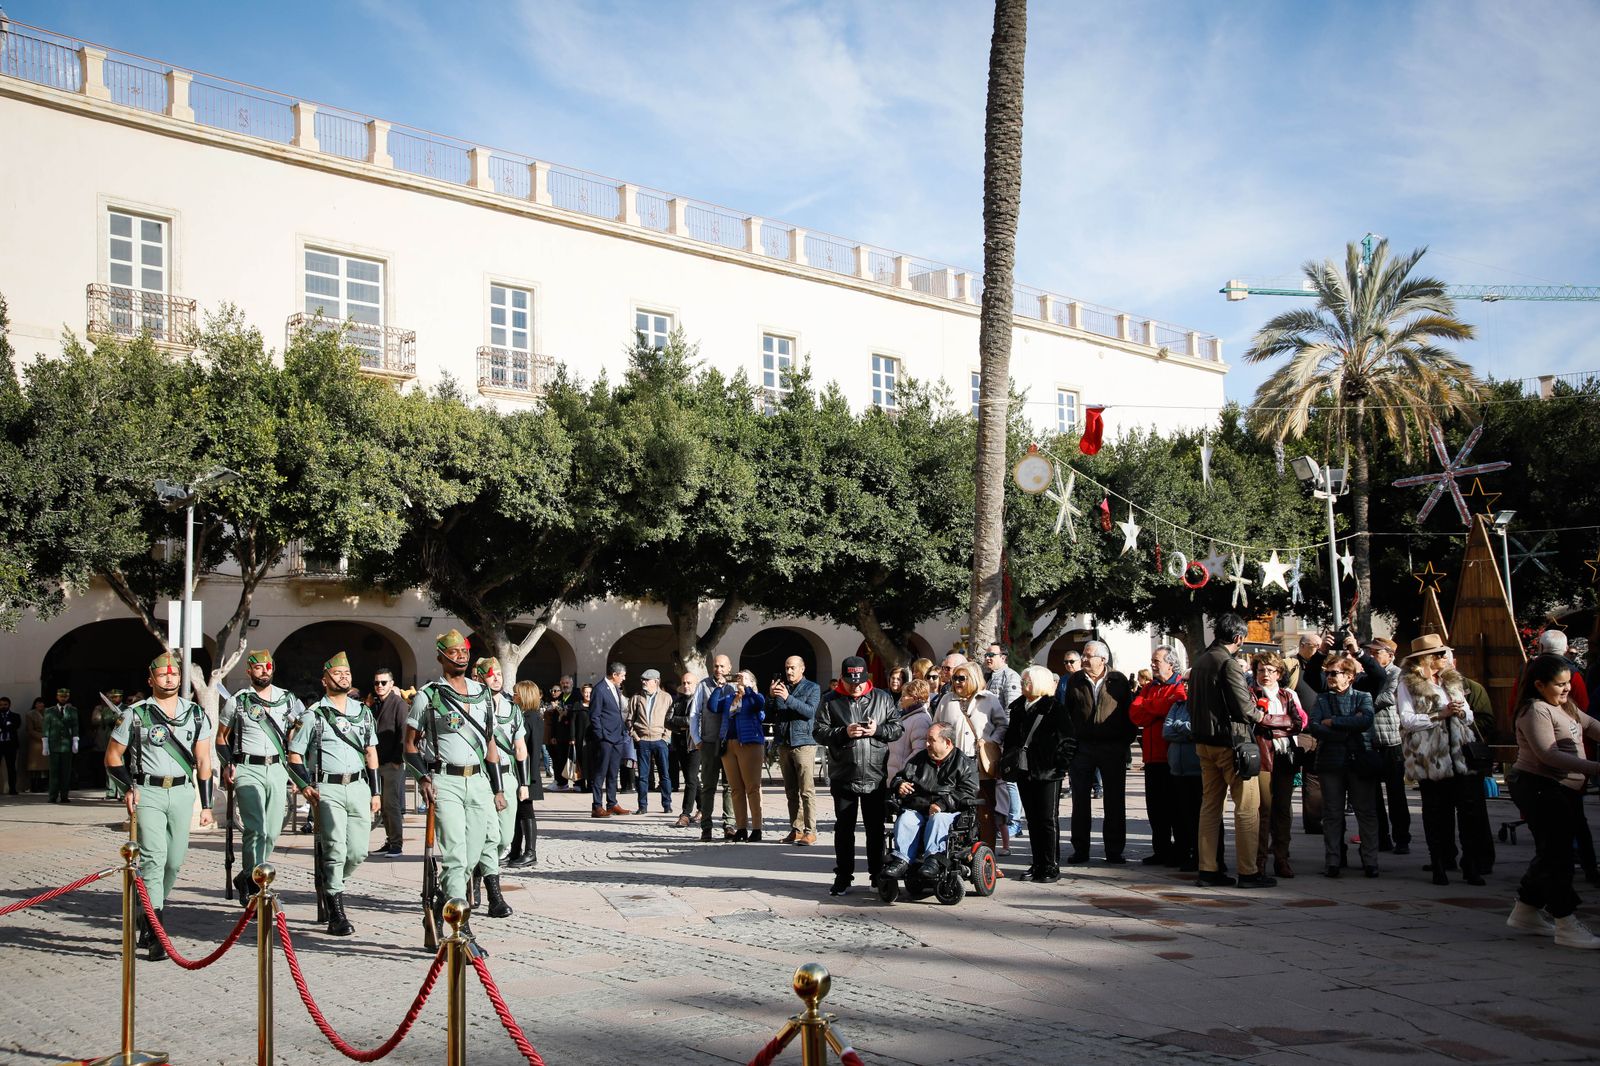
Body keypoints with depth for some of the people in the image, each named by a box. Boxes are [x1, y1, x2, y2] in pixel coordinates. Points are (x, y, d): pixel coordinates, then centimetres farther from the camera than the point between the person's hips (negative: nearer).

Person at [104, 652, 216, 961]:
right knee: (153, 857, -14)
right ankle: (156, 935, -15)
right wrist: (127, 788, -8)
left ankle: (149, 911, 32)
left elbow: (203, 761, 11)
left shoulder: (196, 714, 10)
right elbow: (112, 756, 7)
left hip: (182, 792, 3)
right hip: (147, 793, -3)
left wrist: (206, 805, 7)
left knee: (175, 861, 8)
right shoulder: (136, 714, 2)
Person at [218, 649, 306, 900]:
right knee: (255, 829, -16)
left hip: (277, 768, 3)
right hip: (247, 769, -3)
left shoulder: (288, 699, 10)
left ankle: (245, 878, 22)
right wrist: (227, 765, -1)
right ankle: (254, 881, -13)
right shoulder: (237, 701, 4)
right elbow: (222, 737, 12)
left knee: (272, 832, 5)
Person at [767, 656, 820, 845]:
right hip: (784, 744, 5)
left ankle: (810, 831, -9)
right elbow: (769, 716, 14)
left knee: (807, 790, -9)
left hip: (803, 743, -5)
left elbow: (810, 711, -12)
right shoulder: (780, 687, 16)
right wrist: (771, 697, -3)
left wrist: (788, 698, -21)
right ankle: (796, 829, 11)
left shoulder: (812, 688, 4)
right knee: (791, 792, 7)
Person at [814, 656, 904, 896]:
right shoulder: (831, 701, 1)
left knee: (876, 827, 9)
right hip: (843, 777, -1)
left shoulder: (882, 698, 5)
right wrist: (844, 733, -17)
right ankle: (843, 876, 14)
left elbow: (898, 728, 6)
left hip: (876, 776, 1)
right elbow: (819, 732, -3)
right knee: (844, 828, 6)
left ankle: (878, 874, 19)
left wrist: (878, 730, -12)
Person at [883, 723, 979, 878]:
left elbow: (968, 793, -5)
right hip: (916, 809, 4)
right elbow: (900, 776, 28)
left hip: (948, 811, -3)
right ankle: (902, 860, -39)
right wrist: (899, 785, 1)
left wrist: (942, 804, -18)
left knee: (938, 820, -37)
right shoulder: (920, 758, 22)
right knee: (904, 820, -29)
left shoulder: (965, 764, 7)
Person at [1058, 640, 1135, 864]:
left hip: (1113, 748, -1)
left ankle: (1114, 851, 12)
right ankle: (1080, 850, 12)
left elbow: (1129, 712, 5)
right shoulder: (1074, 681, 7)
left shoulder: (1119, 681, 3)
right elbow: (1065, 712, 9)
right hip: (1081, 749, 1)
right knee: (1080, 801, 4)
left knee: (1115, 802, 4)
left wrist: (1125, 741, 0)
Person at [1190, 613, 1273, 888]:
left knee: (1210, 804, 11)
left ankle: (1207, 869, 12)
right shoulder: (1229, 663, -16)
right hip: (1231, 742, -9)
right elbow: (1243, 707, -17)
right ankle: (1248, 872, -2)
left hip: (1204, 742, 9)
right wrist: (1260, 715, 1)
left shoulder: (1200, 660, 11)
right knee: (1248, 806, -2)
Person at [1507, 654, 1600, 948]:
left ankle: (1525, 911, 25)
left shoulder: (1566, 707, 17)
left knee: (1551, 854, 14)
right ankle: (1566, 926, -6)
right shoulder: (1535, 711, -15)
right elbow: (1549, 754, -24)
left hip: (1566, 791, 10)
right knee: (1557, 855, -8)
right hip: (1540, 789, -10)